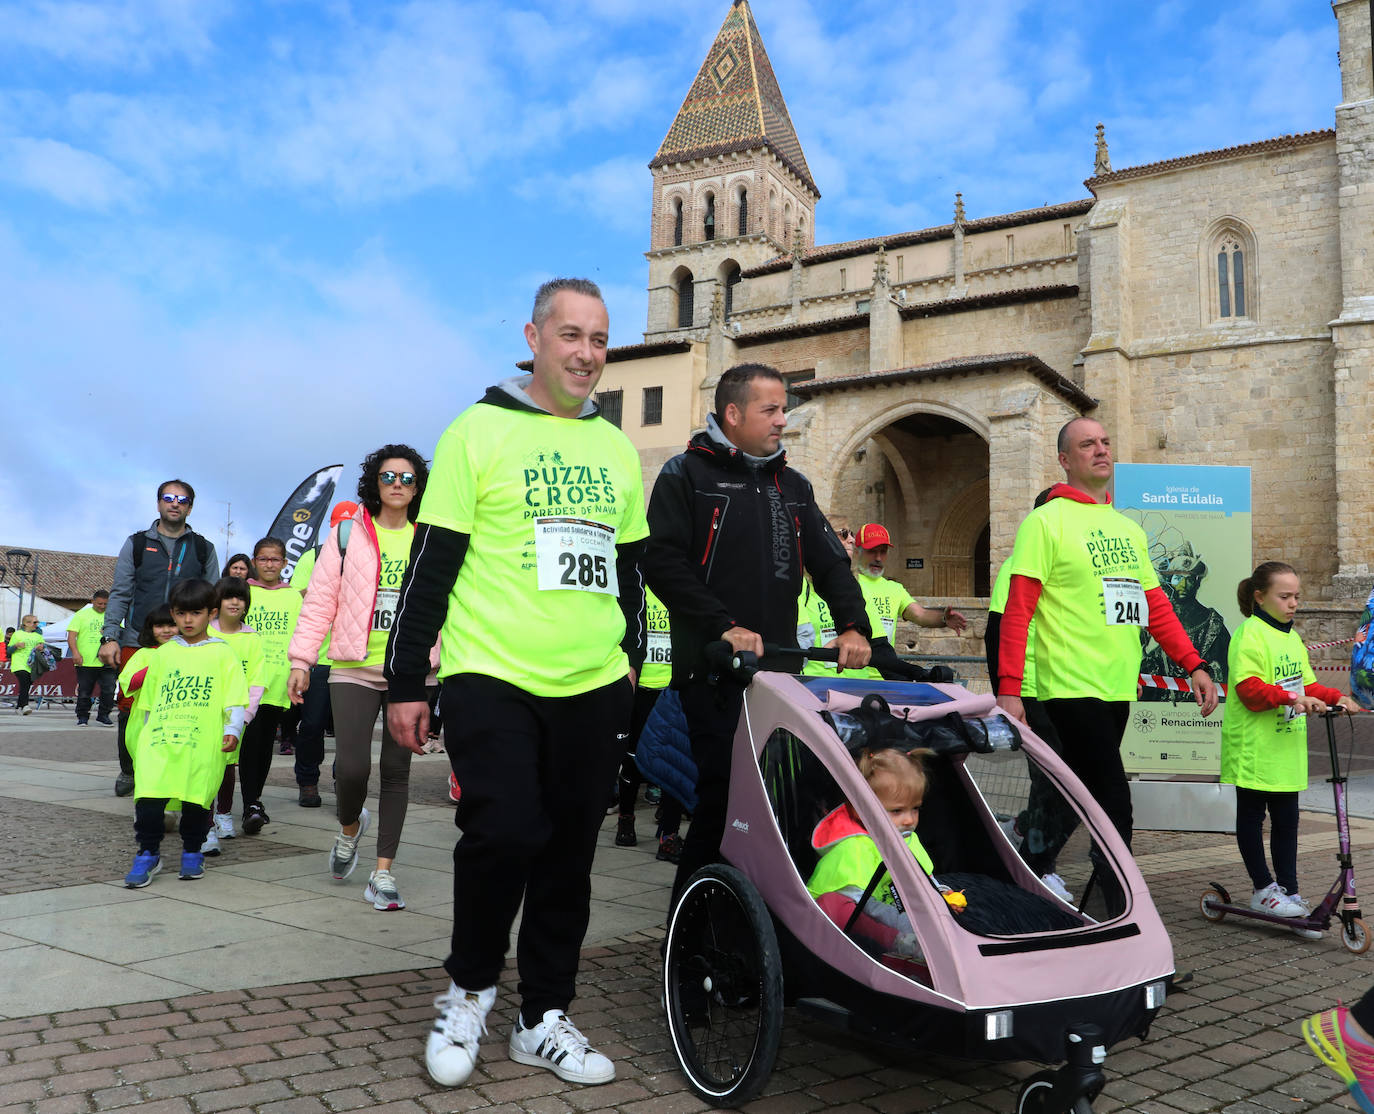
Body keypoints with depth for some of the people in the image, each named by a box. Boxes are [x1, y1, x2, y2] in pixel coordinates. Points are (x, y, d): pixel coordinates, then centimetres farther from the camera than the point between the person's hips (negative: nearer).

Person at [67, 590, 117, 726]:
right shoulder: (82, 614, 6)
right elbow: (71, 635, -1)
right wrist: (75, 652, -14)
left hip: (107, 663, 2)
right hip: (85, 662, -2)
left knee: (109, 690, -3)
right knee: (84, 692, 4)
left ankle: (103, 715, 11)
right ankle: (82, 717, 18)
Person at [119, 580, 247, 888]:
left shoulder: (222, 653, 6)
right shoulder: (162, 653, 16)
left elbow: (234, 698, 1)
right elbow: (149, 699, 22)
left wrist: (232, 730, -11)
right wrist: (147, 734, 20)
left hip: (203, 743, -2)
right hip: (160, 739, 2)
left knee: (197, 798, 3)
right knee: (149, 795, -8)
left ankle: (192, 852, 22)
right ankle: (148, 854, 7)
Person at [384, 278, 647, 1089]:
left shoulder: (617, 449, 14)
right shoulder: (480, 431, -1)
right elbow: (430, 564, -3)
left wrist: (631, 657, 16)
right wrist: (406, 681, -5)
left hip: (593, 688, 5)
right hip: (493, 679, -5)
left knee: (568, 856, 9)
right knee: (504, 835, -14)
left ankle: (545, 1018, 25)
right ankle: (469, 990, 14)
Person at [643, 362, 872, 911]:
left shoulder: (792, 485, 19)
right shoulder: (688, 474, 1)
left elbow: (830, 562, 16)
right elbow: (663, 562, -9)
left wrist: (852, 625, -2)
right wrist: (724, 627, -18)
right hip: (712, 669, -5)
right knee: (724, 792, -8)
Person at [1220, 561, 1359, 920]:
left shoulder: (1293, 638, 15)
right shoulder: (1249, 635, -12)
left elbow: (1306, 683, 20)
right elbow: (1249, 688, -22)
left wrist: (1336, 698, 4)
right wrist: (1290, 697, -32)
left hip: (1287, 749, 8)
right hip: (1253, 747, -8)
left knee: (1287, 819, 11)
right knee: (1251, 816, 5)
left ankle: (1289, 891, 19)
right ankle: (1263, 889, 15)